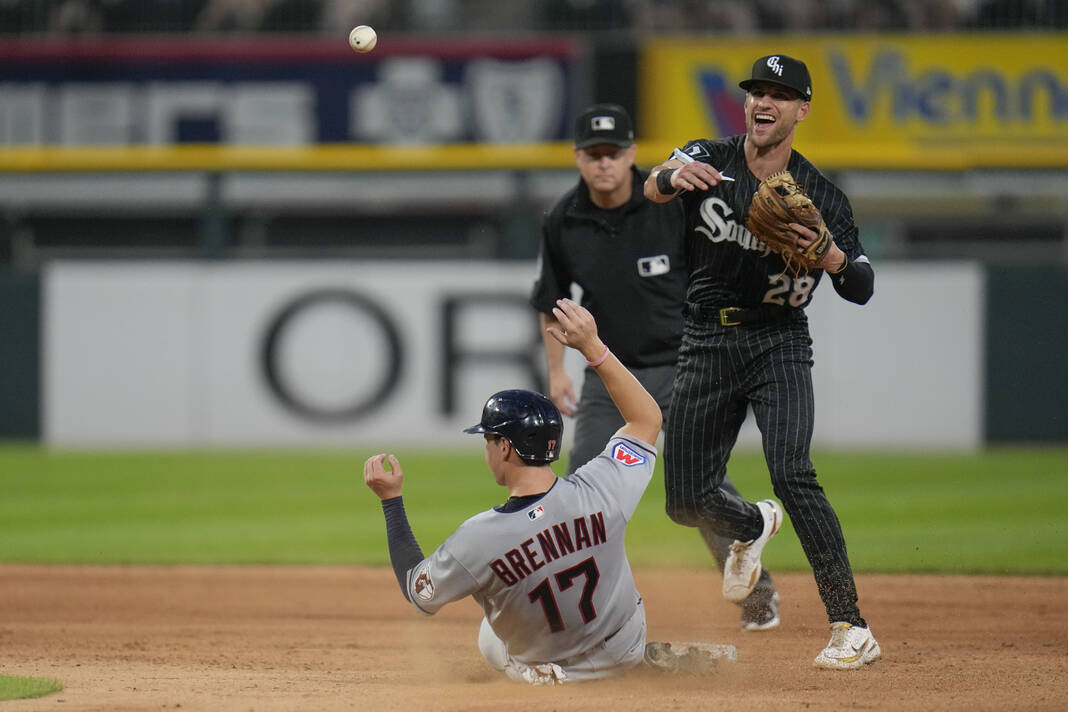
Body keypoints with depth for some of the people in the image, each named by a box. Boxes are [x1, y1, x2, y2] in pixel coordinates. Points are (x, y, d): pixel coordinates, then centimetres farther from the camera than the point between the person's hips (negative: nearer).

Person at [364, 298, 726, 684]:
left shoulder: (477, 540, -33)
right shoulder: (600, 491, -27)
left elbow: (418, 592, -12)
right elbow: (648, 418, -8)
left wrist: (391, 499, -8)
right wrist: (593, 348, -10)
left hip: (541, 664, -1)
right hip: (622, 652, 2)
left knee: (490, 644, 33)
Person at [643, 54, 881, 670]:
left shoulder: (821, 196, -1)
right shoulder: (709, 161, 0)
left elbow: (862, 289, -1)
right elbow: (651, 186, -22)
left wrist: (827, 254, -22)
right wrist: (673, 176, -47)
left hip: (779, 343, -3)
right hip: (706, 344, 3)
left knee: (791, 474, -24)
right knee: (687, 499, 4)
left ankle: (852, 629, -23)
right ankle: (753, 527, 42)